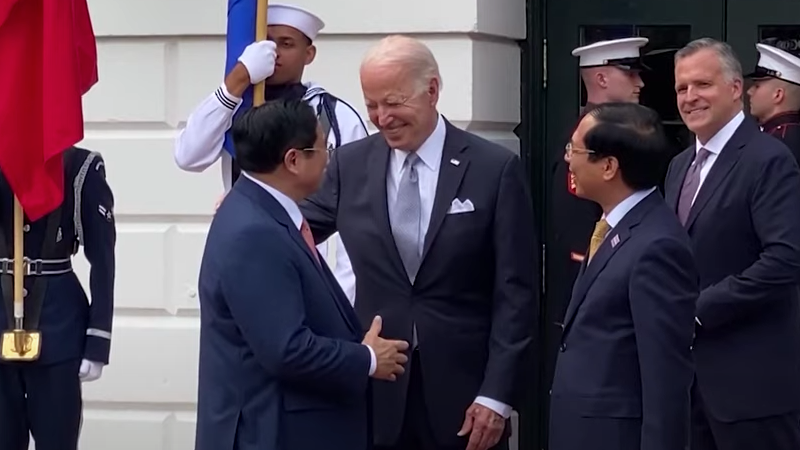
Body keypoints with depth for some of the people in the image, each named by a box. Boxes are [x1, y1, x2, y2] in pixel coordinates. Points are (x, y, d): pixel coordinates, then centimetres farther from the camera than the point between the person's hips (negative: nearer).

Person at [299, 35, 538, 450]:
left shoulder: (495, 168, -4)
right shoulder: (350, 164, 5)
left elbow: (515, 292, -5)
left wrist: (496, 394, -10)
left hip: (464, 389, -2)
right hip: (376, 389, 2)